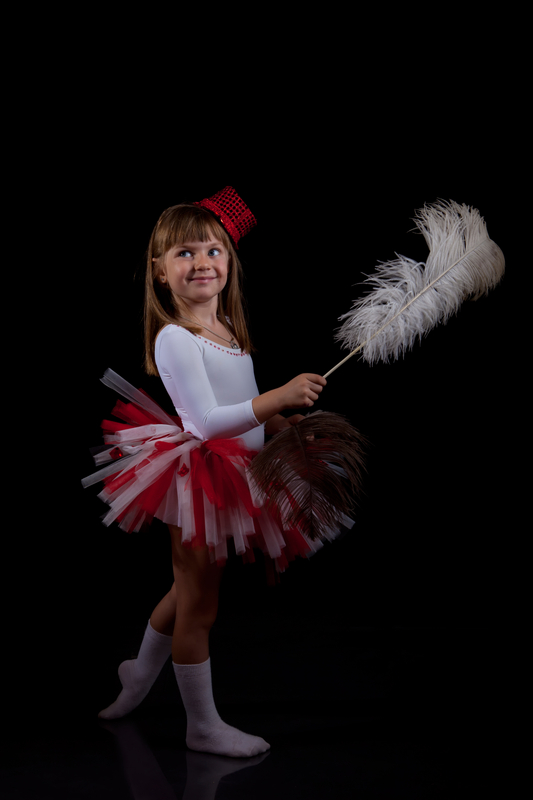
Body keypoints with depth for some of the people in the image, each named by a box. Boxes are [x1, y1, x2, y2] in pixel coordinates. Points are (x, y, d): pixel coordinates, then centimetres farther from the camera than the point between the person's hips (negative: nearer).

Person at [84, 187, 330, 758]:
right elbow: (204, 421, -26)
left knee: (186, 593, 24)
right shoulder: (174, 339, -18)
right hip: (198, 480, -9)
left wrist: (284, 423, 8)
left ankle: (137, 678, 45)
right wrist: (279, 396, -31)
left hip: (230, 482, 9)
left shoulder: (228, 332, 10)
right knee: (199, 607, 4)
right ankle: (203, 725, 18)